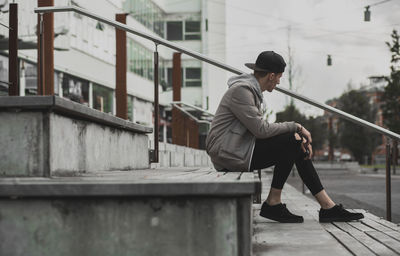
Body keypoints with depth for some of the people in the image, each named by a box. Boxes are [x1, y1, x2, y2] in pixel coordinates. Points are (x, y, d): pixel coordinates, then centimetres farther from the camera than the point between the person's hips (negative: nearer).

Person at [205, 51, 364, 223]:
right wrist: (296, 127, -11)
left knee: (298, 145, 4)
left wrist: (297, 135, 0)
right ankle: (272, 203, -11)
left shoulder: (253, 91, 16)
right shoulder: (241, 90, -16)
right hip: (229, 155, -10)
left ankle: (328, 206, 2)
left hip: (240, 150, 10)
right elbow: (261, 129, -21)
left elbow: (263, 128, 14)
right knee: (290, 142, -18)